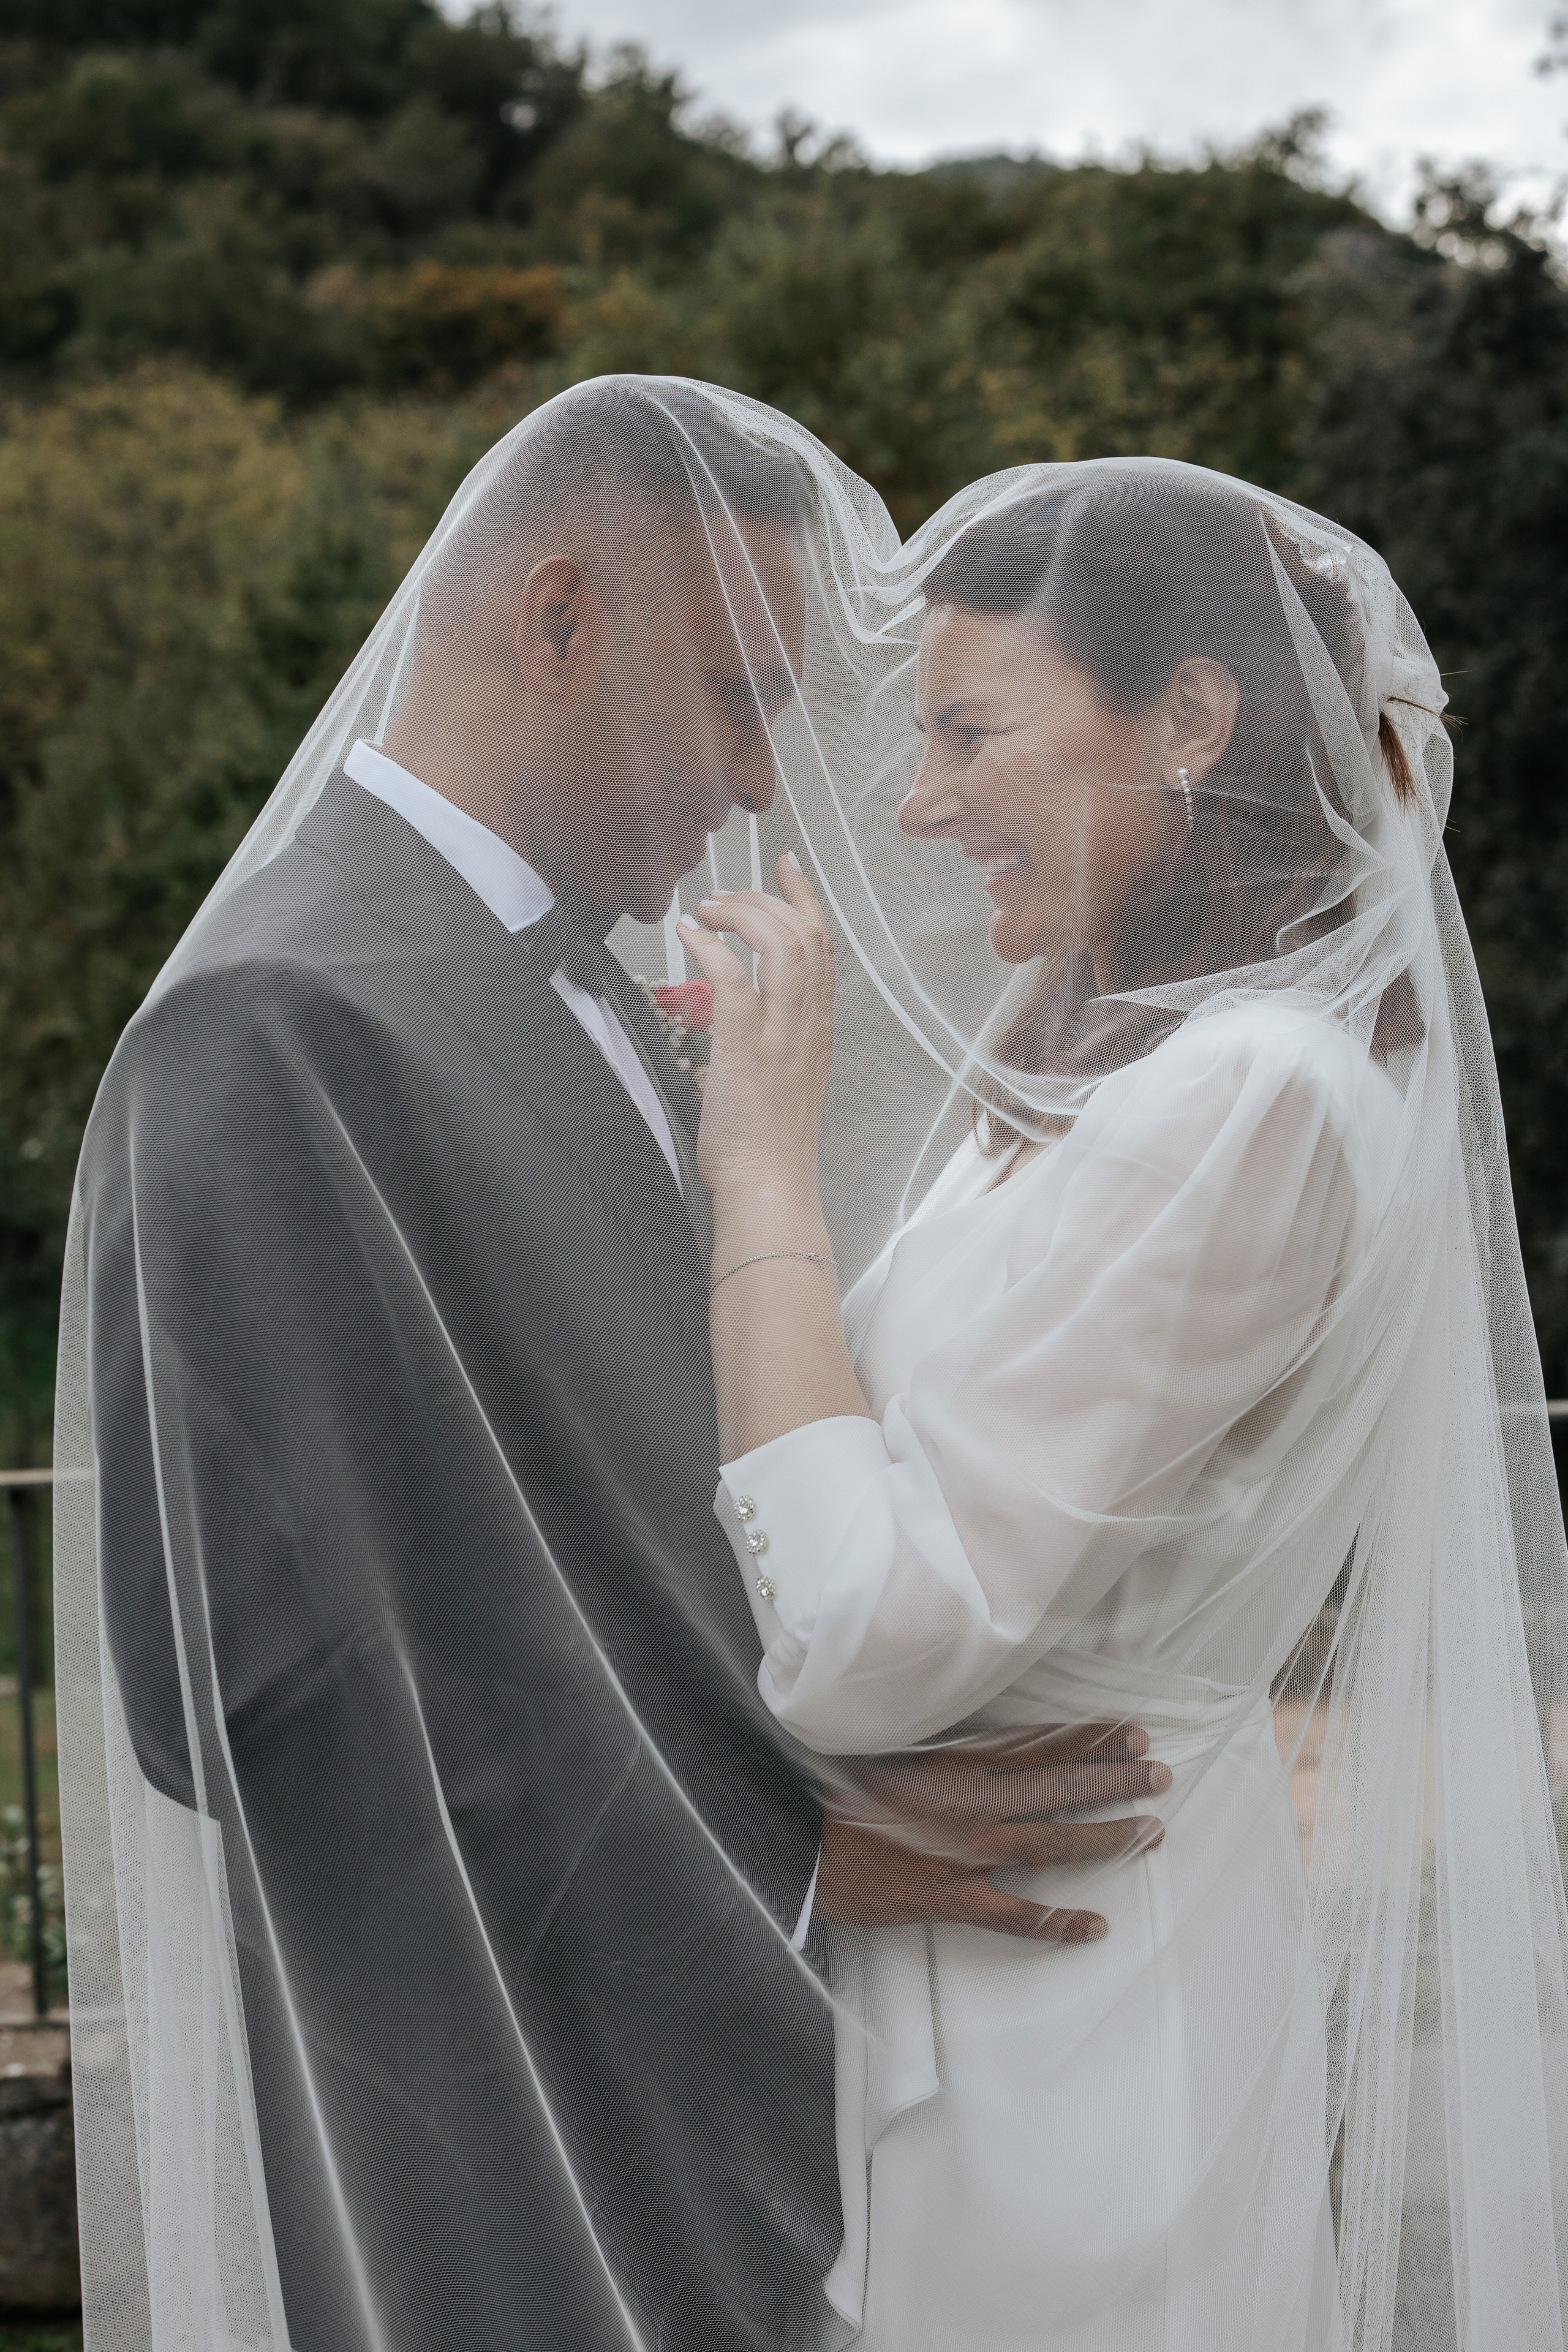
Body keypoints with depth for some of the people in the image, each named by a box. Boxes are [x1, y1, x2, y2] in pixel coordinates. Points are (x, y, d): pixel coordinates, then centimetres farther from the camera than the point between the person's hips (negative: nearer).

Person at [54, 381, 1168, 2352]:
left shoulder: (577, 996, 11)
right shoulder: (274, 1030, -19)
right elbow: (248, 1669, -24)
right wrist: (783, 1854, -19)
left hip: (695, 2026, 9)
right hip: (472, 2095, -9)